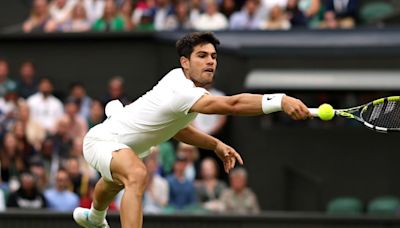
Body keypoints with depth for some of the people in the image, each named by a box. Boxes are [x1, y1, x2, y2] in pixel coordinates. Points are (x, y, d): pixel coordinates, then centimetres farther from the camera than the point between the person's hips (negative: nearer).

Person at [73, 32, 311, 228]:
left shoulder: (178, 78, -3)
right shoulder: (183, 92, -35)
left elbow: (172, 126, 12)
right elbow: (233, 104, -50)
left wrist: (215, 144, 2)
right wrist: (281, 100, -60)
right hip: (103, 140, -11)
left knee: (117, 180, 43)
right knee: (137, 175, -42)